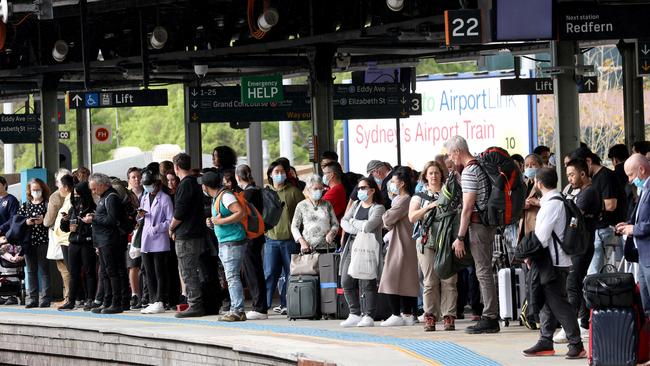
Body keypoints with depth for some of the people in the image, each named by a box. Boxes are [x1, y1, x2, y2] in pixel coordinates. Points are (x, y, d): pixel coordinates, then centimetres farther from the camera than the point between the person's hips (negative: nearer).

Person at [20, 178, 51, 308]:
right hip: (29, 242, 4)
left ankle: (45, 298, -4)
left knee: (44, 270, -4)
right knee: (31, 271, 5)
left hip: (43, 241, -4)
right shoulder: (25, 205, 13)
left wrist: (43, 221, -18)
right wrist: (25, 222, -7)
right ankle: (33, 298, 8)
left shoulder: (47, 204, 1)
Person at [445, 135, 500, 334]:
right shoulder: (481, 166, 15)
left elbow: (467, 208, -17)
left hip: (477, 224, -10)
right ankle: (490, 317, 15)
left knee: (483, 271, -8)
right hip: (488, 223, 10)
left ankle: (489, 319, -8)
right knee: (484, 271, 12)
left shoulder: (469, 172, -15)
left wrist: (460, 238, -15)